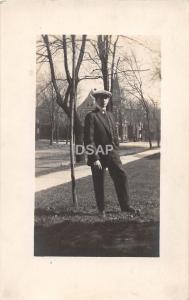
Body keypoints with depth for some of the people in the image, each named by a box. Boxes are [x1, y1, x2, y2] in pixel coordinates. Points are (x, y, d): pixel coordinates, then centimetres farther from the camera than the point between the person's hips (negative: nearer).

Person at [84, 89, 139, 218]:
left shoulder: (110, 115, 15)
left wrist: (116, 153, 11)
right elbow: (88, 139, -14)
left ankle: (126, 205, 8)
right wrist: (95, 158, -18)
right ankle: (101, 209, 19)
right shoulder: (91, 116, -8)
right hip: (97, 155, -5)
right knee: (99, 183, 5)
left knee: (121, 176, -3)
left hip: (112, 154, 5)